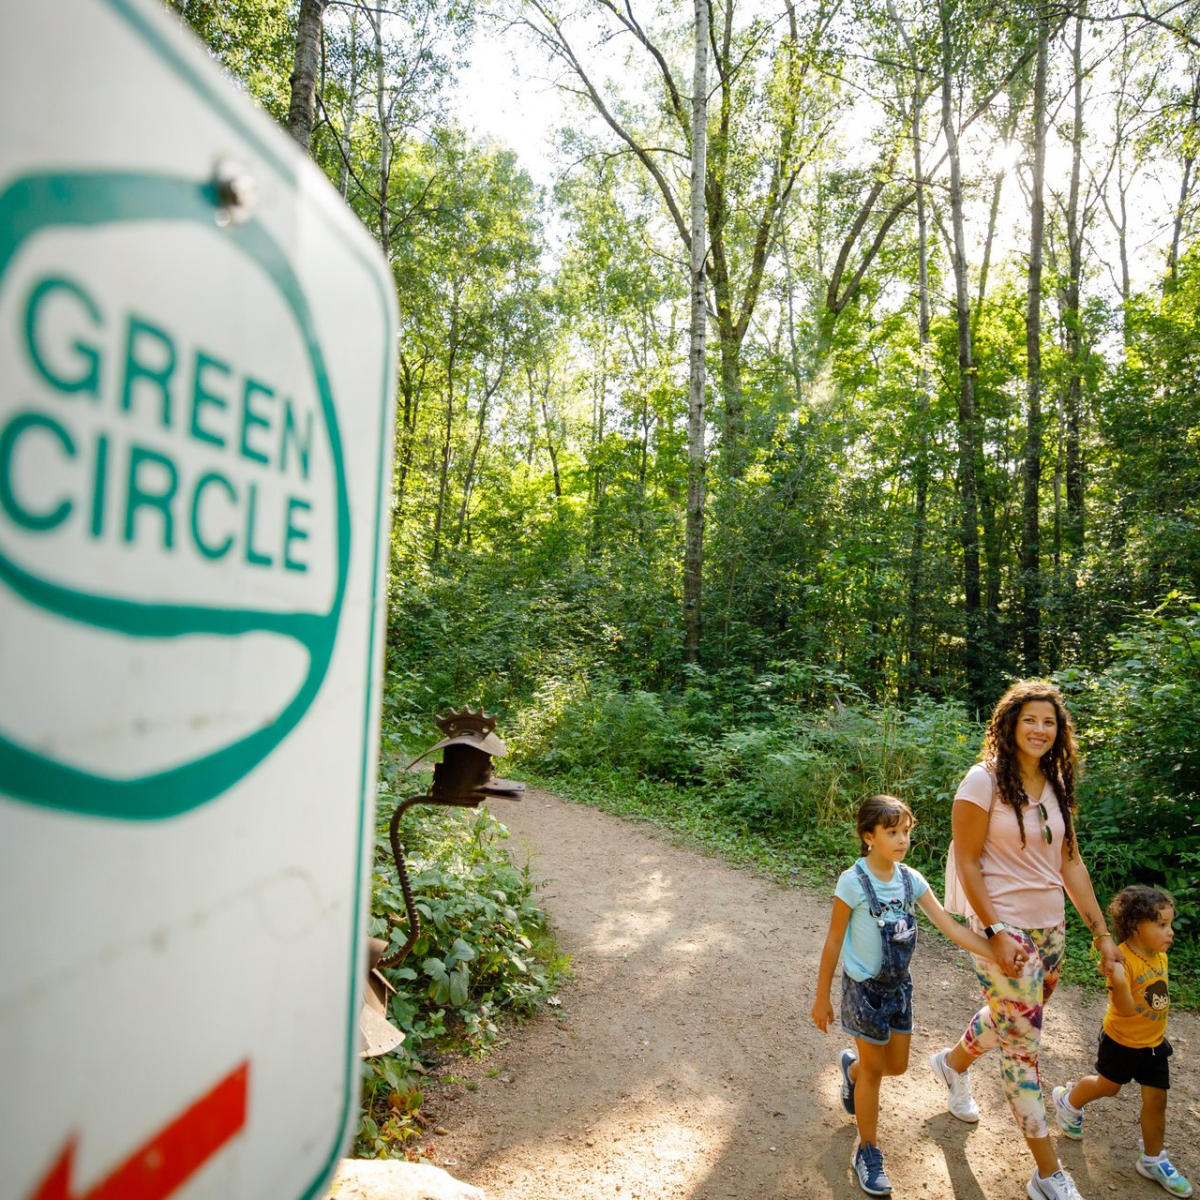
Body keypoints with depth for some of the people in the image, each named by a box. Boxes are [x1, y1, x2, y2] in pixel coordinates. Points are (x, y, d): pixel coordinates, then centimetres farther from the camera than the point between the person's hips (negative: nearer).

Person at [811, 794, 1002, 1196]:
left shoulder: (911, 879, -7)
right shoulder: (853, 882, -23)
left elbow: (951, 927, -6)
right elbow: (834, 942, -14)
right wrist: (821, 998, -8)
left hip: (899, 985, 5)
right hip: (864, 988, -5)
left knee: (897, 1065, 18)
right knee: (874, 1071, 8)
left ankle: (852, 1067, 50)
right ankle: (867, 1151, 30)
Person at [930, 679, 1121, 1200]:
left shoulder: (1057, 785, 5)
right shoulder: (985, 780, -15)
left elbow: (1071, 864, 8)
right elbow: (967, 862, -14)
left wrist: (1101, 933, 6)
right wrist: (995, 932, -16)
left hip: (1051, 927, 7)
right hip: (1004, 928, -7)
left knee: (1008, 1019, 21)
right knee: (1022, 1043, 1)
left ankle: (952, 1063, 50)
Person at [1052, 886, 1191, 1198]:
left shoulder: (1160, 956, -6)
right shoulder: (1122, 959, -31)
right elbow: (1126, 1009, -33)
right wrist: (1118, 980, -51)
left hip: (1154, 1045, 6)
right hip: (1121, 1042, -5)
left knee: (1156, 1099, 8)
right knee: (1108, 1086, 15)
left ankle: (1153, 1160, 28)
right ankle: (1068, 1101, 43)